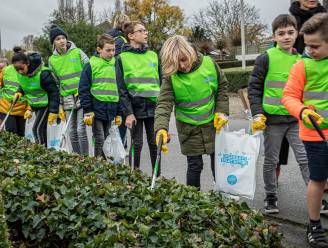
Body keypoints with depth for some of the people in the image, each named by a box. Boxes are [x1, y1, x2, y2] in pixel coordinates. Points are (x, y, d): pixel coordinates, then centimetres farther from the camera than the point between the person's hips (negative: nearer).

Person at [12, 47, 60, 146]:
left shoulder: (43, 73, -30)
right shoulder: (20, 73, -8)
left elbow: (54, 92, -24)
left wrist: (53, 111, -24)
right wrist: (19, 92, -9)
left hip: (46, 104, -7)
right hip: (35, 105, 7)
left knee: (37, 129, -16)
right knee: (41, 130, 15)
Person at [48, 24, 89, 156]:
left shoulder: (77, 52, -1)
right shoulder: (52, 60, 8)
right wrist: (59, 105, 8)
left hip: (82, 96, -3)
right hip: (67, 99, 3)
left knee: (81, 129, -9)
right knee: (72, 131, 7)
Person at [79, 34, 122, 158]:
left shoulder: (115, 65, 11)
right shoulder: (91, 65, -5)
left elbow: (120, 89, 16)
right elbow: (83, 89, -6)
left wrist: (118, 113, 14)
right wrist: (87, 111, -11)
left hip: (110, 110, 5)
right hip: (97, 109, -5)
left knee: (106, 140, 11)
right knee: (99, 140, -5)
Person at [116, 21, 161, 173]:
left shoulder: (153, 55, 10)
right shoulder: (122, 58, 0)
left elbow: (161, 82, 12)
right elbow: (122, 89, -5)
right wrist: (128, 112, -12)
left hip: (154, 107, 3)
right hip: (135, 108, -3)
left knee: (154, 143, 7)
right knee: (137, 143, 2)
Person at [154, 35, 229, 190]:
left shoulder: (208, 63, -11)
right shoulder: (171, 77, -16)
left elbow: (222, 86, 3)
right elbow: (164, 103, -23)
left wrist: (222, 111, -5)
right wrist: (161, 128, -39)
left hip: (213, 124, 2)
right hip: (189, 128, -1)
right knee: (194, 165, 5)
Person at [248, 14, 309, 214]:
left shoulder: (301, 59, 5)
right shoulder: (266, 59, -7)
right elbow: (254, 87, -5)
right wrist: (257, 114, -11)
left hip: (296, 119, 3)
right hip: (273, 118, -2)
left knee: (306, 159, -1)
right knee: (271, 161, 9)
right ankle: (271, 197, 25)